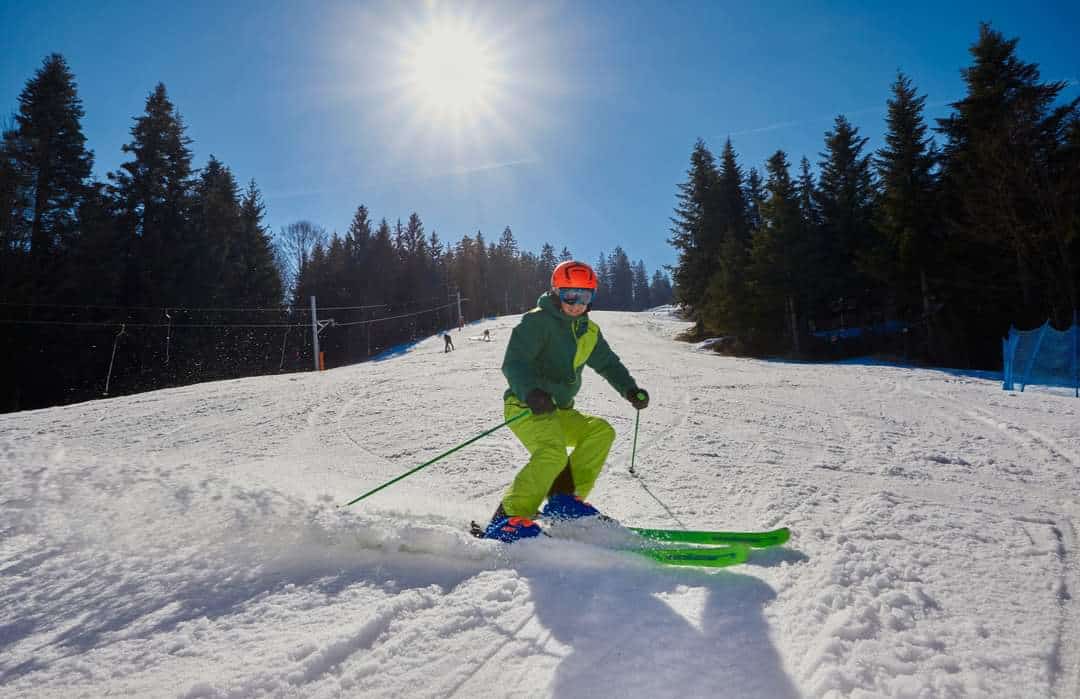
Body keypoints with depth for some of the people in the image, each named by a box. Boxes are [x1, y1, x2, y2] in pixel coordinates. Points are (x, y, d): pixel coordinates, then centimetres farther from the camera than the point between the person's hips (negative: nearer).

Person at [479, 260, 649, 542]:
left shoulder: (589, 331, 15)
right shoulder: (537, 321, -10)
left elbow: (608, 363, 21)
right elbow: (513, 363, -21)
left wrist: (631, 390, 2)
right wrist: (531, 392, -40)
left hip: (559, 412, 8)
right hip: (524, 407, -8)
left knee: (601, 431, -8)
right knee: (553, 451, -30)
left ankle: (565, 499, -9)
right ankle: (508, 520, -26)